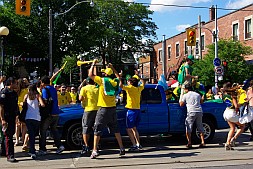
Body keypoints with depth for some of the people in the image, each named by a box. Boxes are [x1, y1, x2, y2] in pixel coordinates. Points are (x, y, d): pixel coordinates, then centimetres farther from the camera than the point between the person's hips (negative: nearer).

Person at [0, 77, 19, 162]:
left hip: (12, 117, 8)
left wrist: (16, 116, 17)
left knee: (10, 135, 14)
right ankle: (10, 155, -5)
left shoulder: (14, 93, 13)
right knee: (8, 136, -6)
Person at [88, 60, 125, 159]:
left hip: (104, 109, -5)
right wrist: (113, 68, 30)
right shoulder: (114, 82, 7)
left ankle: (95, 151, -5)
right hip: (113, 108, 5)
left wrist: (93, 64, 2)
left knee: (97, 130, -1)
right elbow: (118, 77, 30)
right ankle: (122, 149, 17)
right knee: (116, 129, 15)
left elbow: (90, 75, -11)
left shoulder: (102, 80, -10)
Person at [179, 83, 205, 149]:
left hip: (191, 112, -5)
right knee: (200, 127, 14)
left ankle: (189, 143, -5)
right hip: (199, 111, 5)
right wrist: (202, 98, 51)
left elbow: (181, 104, 8)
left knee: (188, 128, 1)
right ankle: (203, 142, 10)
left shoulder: (185, 95, 5)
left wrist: (180, 101, 27)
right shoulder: (197, 94, 18)